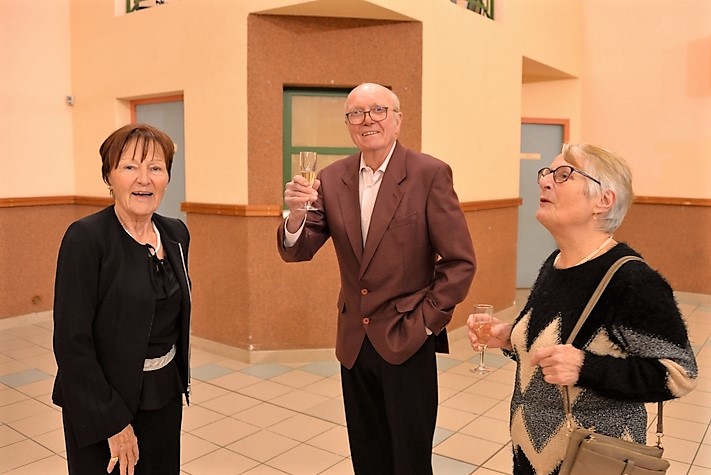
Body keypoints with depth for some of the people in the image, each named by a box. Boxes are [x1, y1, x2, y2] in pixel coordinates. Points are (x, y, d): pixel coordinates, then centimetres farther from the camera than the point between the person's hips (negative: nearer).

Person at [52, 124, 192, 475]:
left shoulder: (176, 233, 2)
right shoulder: (86, 238, -17)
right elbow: (71, 341, -18)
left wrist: (179, 381, 11)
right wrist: (113, 422, -17)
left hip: (165, 399, 6)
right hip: (102, 406, -5)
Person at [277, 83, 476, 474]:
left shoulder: (430, 174, -12)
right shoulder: (332, 179, 1)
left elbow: (460, 262, -11)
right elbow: (297, 252, -3)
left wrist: (425, 322, -11)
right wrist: (296, 214, -23)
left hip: (406, 342, -3)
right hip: (354, 342, 4)